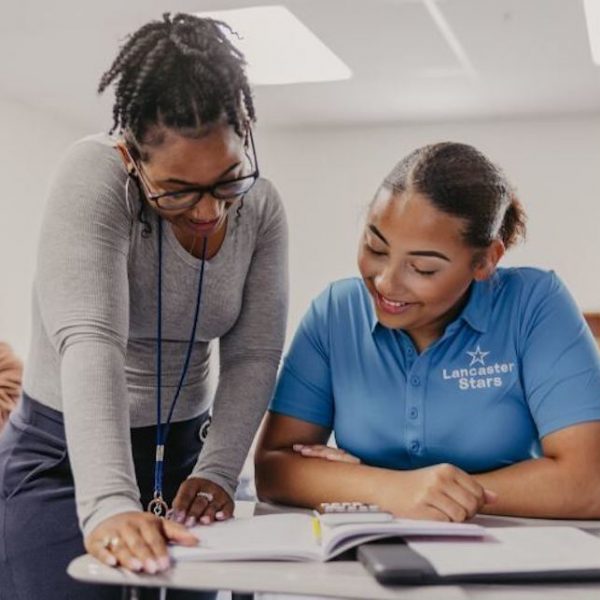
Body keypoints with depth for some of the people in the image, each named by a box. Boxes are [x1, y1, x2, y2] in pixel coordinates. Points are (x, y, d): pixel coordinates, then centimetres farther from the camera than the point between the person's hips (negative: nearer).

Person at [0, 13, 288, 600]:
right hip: (65, 458, -3)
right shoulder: (93, 177, -21)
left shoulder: (261, 208, -6)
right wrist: (108, 503, -42)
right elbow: (90, 342, -32)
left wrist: (216, 471, -20)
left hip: (184, 454, 4)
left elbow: (253, 357, -6)